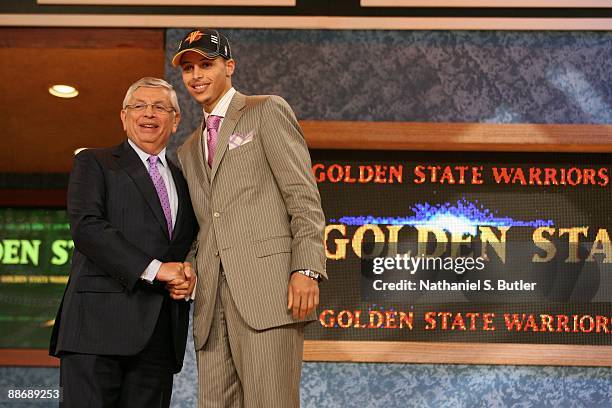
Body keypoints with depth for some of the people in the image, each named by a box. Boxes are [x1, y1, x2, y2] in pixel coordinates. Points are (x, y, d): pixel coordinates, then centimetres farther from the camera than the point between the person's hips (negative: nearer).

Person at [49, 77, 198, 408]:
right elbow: (86, 226, -7)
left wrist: (187, 275, 0)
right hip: (100, 324, -5)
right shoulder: (94, 163, 9)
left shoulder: (184, 182, 25)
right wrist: (153, 269, -14)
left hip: (160, 335, 5)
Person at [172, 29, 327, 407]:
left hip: (267, 284, -6)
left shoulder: (268, 111, 8)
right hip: (212, 297, 6)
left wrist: (306, 269, -14)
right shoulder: (189, 150, 27)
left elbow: (303, 195, -2)